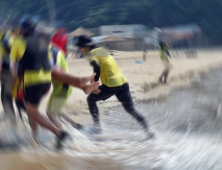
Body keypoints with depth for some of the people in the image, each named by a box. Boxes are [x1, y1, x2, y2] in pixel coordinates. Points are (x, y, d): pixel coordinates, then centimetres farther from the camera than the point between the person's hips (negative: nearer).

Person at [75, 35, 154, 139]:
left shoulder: (91, 53, -4)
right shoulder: (102, 50, 20)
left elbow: (97, 67, -21)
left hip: (111, 85, -7)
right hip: (123, 82, 7)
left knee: (91, 99, 14)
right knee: (131, 110, 13)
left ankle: (97, 126, 11)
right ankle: (148, 131, 6)